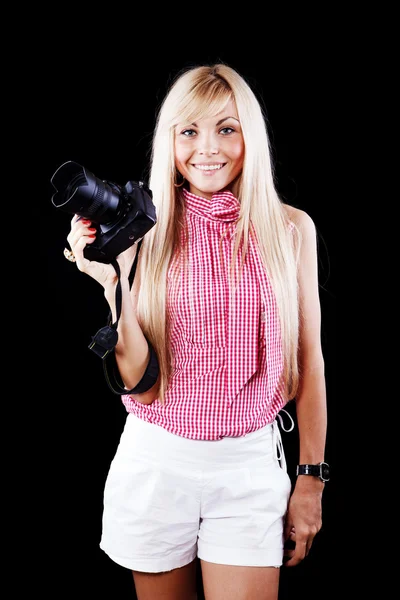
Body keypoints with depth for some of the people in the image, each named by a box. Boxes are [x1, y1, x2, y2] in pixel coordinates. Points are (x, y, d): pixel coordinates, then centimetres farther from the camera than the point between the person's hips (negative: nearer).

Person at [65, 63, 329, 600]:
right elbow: (140, 382, -8)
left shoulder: (290, 228, -2)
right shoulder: (144, 232, -5)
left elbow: (308, 359, 4)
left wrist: (311, 477, 6)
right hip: (157, 461, 0)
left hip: (252, 463, 0)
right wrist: (113, 283, -21)